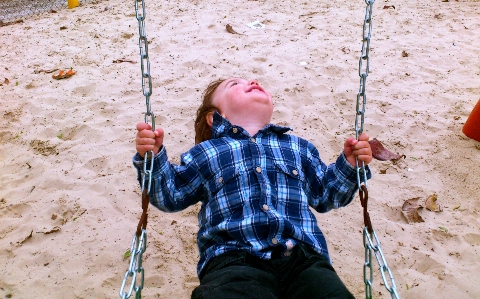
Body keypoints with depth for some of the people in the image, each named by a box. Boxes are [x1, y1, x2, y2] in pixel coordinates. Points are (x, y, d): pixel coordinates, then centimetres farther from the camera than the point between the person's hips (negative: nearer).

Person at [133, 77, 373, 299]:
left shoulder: (299, 148, 27)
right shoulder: (204, 154, 20)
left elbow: (326, 195, 32)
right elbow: (170, 195, 20)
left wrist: (349, 164, 16)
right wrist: (152, 157, 4)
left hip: (304, 258, 3)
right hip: (234, 260, -2)